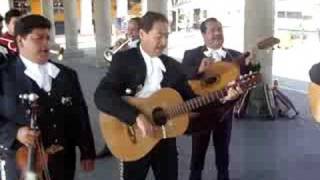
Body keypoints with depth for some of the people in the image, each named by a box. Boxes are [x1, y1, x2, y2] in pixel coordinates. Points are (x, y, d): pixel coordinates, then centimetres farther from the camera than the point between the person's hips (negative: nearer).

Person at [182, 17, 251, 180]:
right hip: (200, 111, -2)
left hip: (224, 112, 3)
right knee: (198, 153, 12)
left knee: (223, 152, 17)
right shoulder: (191, 55, -6)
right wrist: (199, 70, -35)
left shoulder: (235, 56, 2)